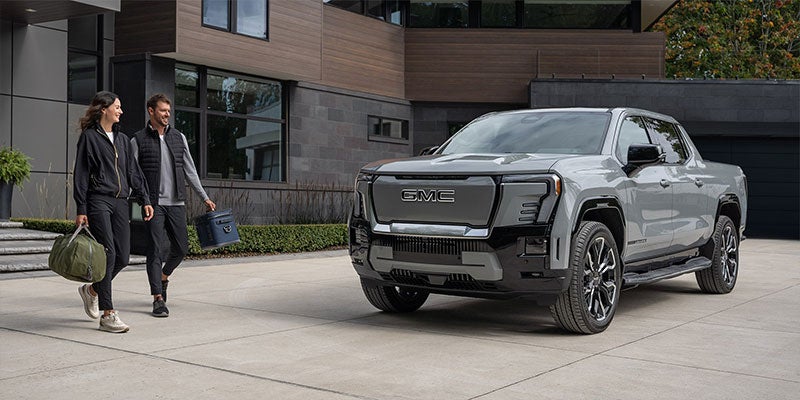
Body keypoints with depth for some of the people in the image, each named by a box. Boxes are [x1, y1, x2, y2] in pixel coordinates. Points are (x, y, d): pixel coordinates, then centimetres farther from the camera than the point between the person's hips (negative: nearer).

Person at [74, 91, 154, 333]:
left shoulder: (122, 139, 18)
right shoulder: (89, 137, 0)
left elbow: (133, 172, 20)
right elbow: (81, 175, -3)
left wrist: (145, 200, 11)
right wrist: (81, 210, -8)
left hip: (120, 202, 6)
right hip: (98, 201, -6)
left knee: (123, 257, 2)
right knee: (108, 254, -11)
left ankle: (92, 290, 29)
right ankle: (108, 315, -6)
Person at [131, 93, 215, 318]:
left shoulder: (179, 137, 11)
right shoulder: (139, 140, 1)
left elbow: (190, 170, 14)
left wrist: (204, 197, 10)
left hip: (176, 202, 4)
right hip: (153, 203, -4)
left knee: (181, 247, 7)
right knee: (155, 249, -6)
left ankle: (163, 277, 35)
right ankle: (158, 299, -1)